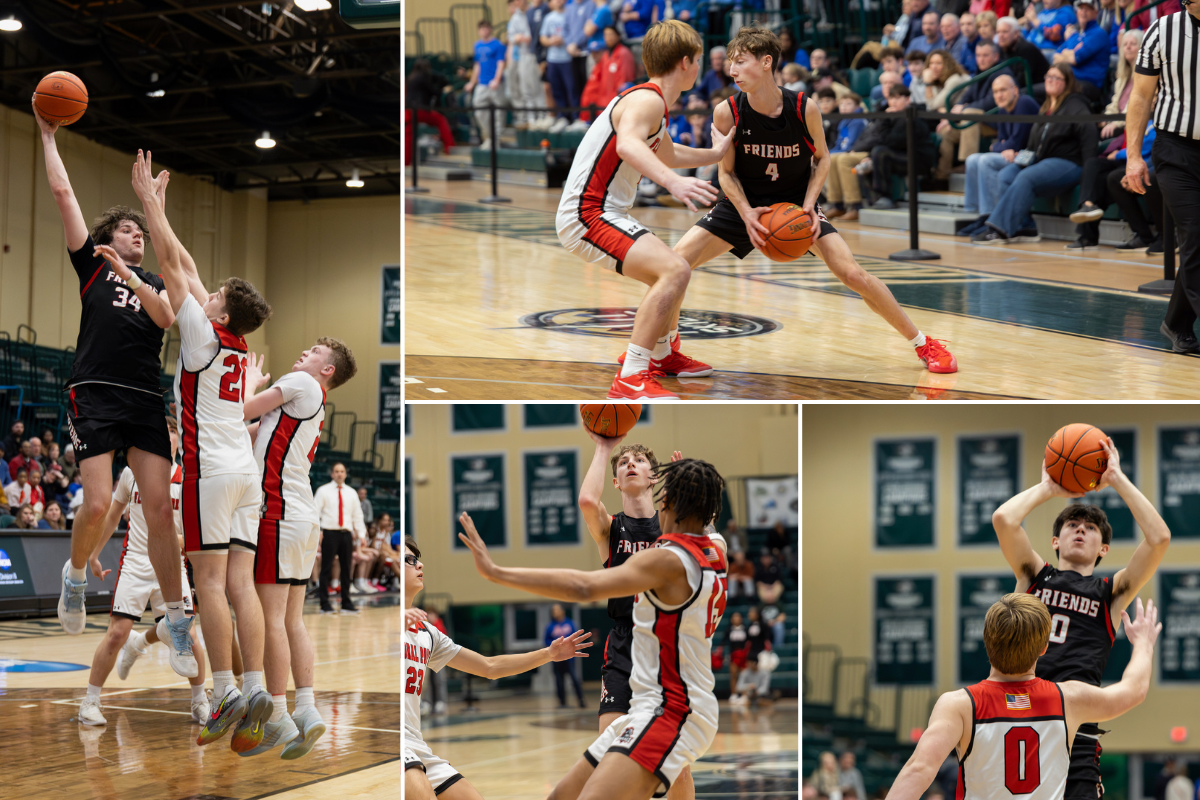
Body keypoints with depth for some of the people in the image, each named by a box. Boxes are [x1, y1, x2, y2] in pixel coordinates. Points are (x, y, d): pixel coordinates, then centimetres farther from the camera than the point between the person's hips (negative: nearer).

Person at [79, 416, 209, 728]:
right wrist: (93, 555, 16)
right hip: (134, 562, 1)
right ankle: (90, 701, 7)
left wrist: (180, 541, -25)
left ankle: (200, 701, 12)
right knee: (117, 633, -9)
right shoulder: (132, 473, 2)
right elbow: (112, 515, 15)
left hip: (171, 565, -1)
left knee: (186, 633, -12)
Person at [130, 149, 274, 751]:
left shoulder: (204, 334, -3)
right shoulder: (239, 345, 16)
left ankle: (226, 695, -14)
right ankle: (257, 689, -10)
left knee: (210, 580, -8)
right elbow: (185, 267, 25)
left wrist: (148, 199, 9)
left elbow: (171, 264, 0)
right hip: (246, 472, 7)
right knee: (240, 583, 0)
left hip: (210, 469, -7)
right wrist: (159, 206, 32)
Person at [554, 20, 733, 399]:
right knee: (675, 271, -26)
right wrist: (672, 182, -53)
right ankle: (630, 379, -29)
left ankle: (662, 353, 52)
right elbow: (627, 144, -40)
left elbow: (666, 155, 38)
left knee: (671, 270, 29)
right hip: (586, 216, -11)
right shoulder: (648, 99, -16)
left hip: (604, 214, 11)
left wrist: (714, 153, 44)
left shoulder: (653, 103, 17)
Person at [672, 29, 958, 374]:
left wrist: (809, 205, -17)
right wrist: (746, 213, -23)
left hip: (796, 202, -1)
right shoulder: (727, 112, -18)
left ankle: (922, 343, 1)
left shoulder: (804, 109, -20)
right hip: (745, 203, 1)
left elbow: (821, 158, -2)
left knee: (852, 272, -14)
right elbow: (727, 173, -7)